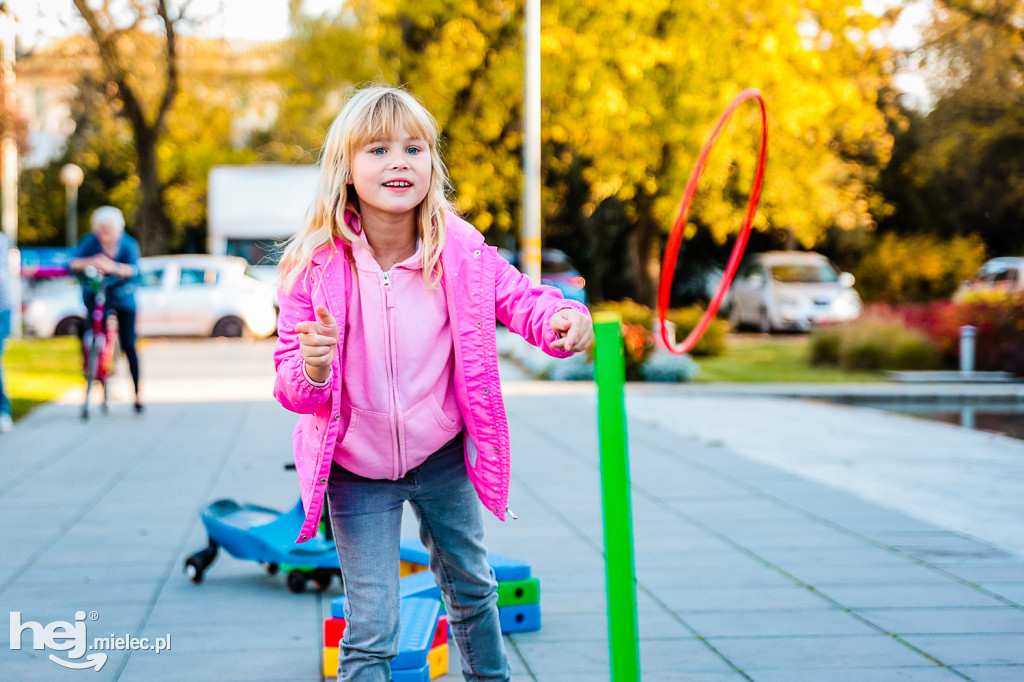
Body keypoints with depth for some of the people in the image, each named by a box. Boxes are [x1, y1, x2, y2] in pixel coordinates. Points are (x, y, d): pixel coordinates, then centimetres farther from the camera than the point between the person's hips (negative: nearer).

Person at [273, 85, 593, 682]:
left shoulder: (460, 252, -15)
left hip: (442, 456, 3)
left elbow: (518, 296, -9)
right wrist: (311, 370, -39)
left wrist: (561, 317, -32)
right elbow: (290, 380, -14)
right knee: (371, 631, -2)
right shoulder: (317, 266, -19)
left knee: (472, 587, 25)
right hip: (358, 470, -3)